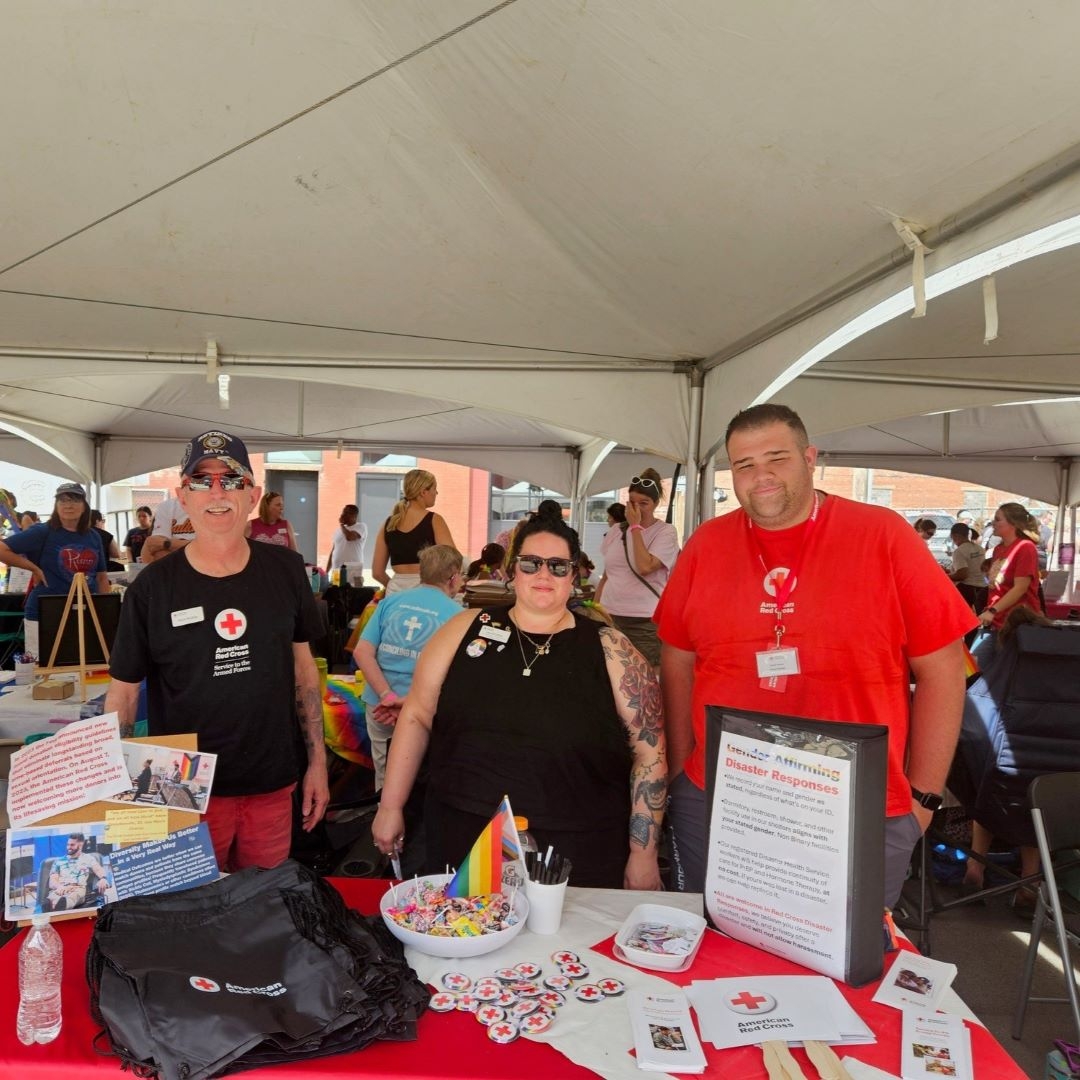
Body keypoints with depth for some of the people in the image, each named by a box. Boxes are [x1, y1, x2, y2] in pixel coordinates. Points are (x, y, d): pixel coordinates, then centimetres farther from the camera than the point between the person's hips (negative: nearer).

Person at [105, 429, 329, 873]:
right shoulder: (152, 587, -9)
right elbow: (122, 692, -1)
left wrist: (317, 759, 4)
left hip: (272, 786, 2)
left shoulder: (285, 570, -3)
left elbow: (302, 664, 5)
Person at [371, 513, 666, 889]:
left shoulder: (609, 650, -3)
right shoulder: (467, 629, 2)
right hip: (463, 842, 2)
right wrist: (390, 806, 6)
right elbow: (417, 716, 7)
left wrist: (643, 853, -4)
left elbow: (649, 750, -2)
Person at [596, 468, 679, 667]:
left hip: (645, 623, -4)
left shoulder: (666, 532, -4)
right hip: (608, 618, 5)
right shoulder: (615, 532, 11)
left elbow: (644, 567, -19)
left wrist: (636, 526, -11)